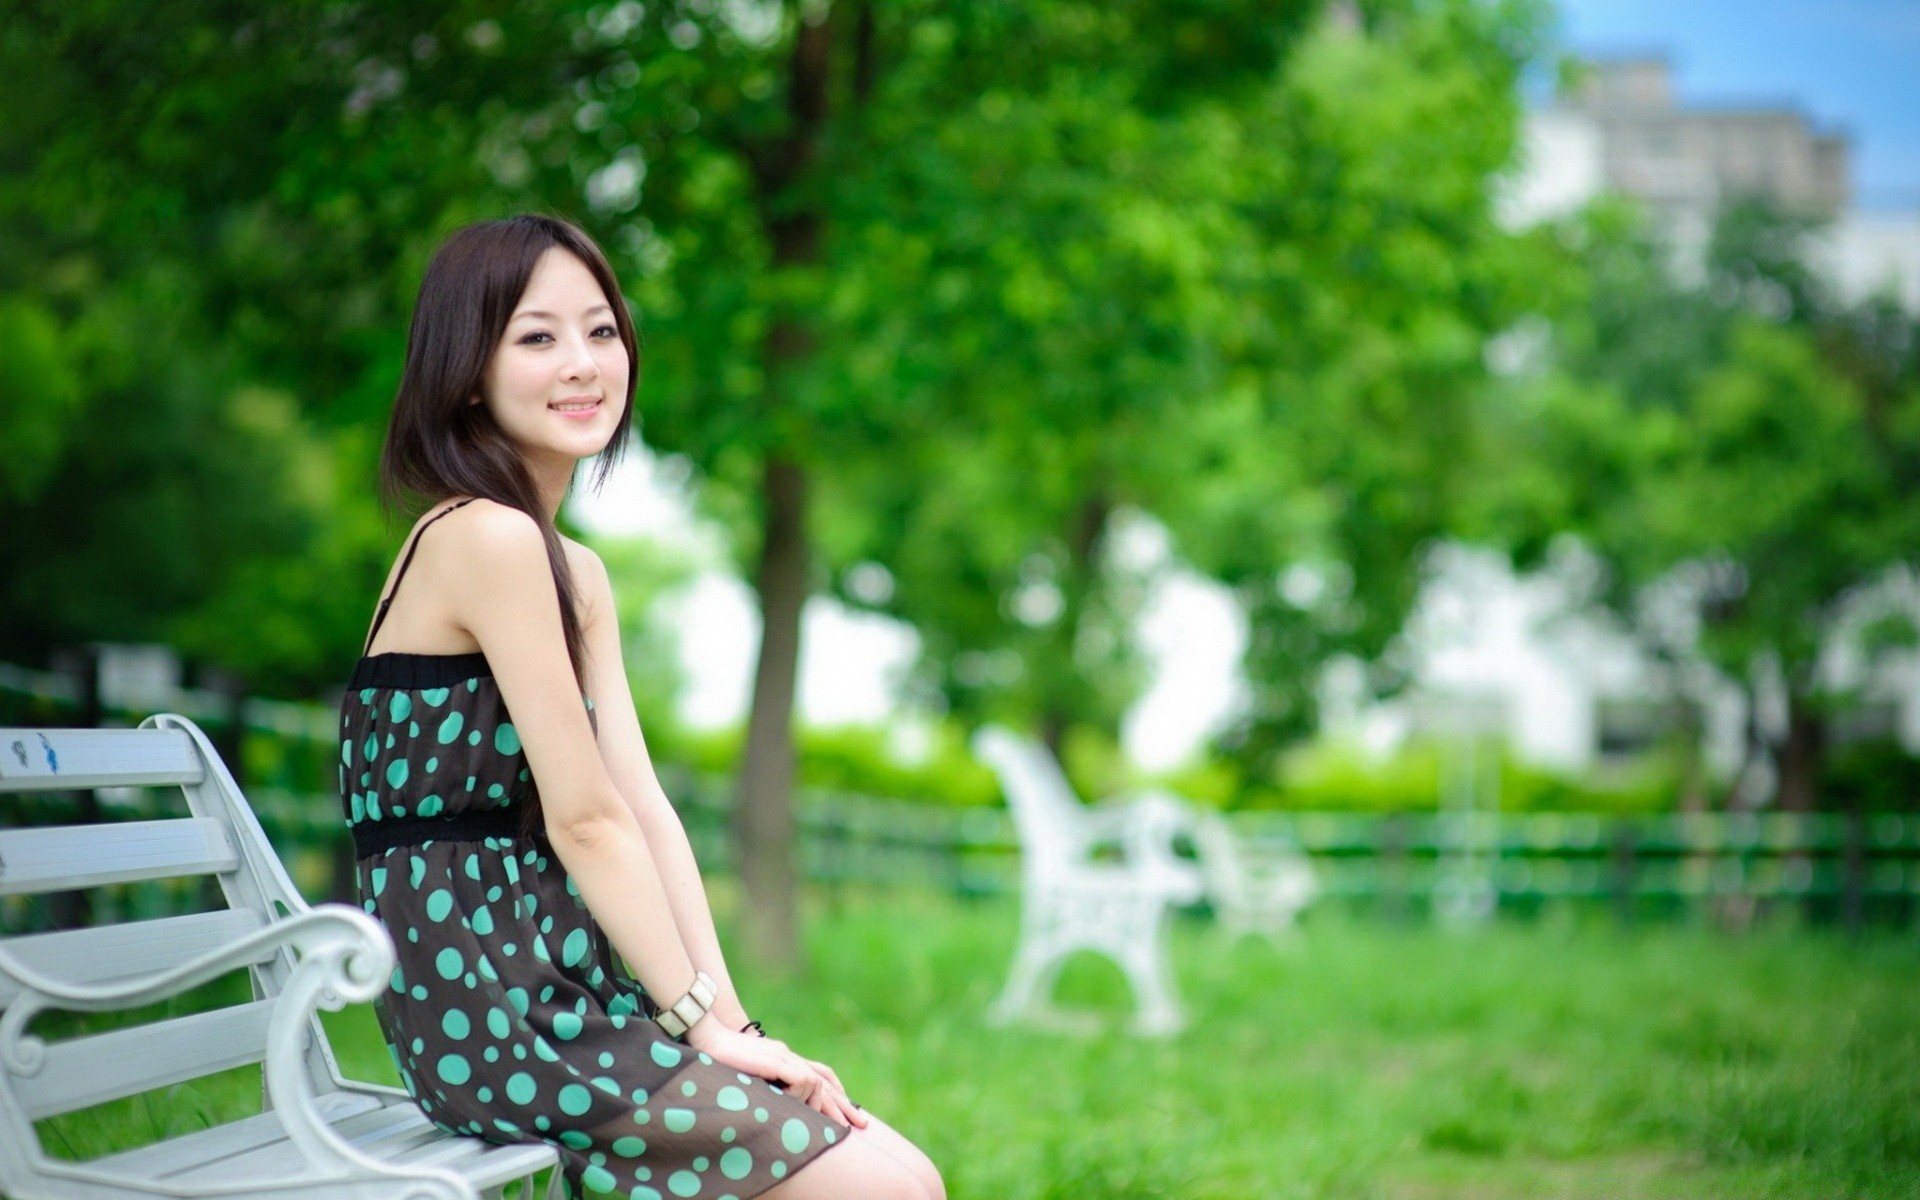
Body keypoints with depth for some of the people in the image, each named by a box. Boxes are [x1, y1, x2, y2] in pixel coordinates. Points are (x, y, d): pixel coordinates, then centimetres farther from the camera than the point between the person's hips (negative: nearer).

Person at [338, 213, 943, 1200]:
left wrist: (728, 1019, -2)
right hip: (497, 1013, -9)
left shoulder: (572, 570, 14)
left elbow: (646, 809, 7)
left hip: (552, 995, 9)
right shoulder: (489, 537, -15)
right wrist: (707, 1022, -10)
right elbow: (586, 820, -16)